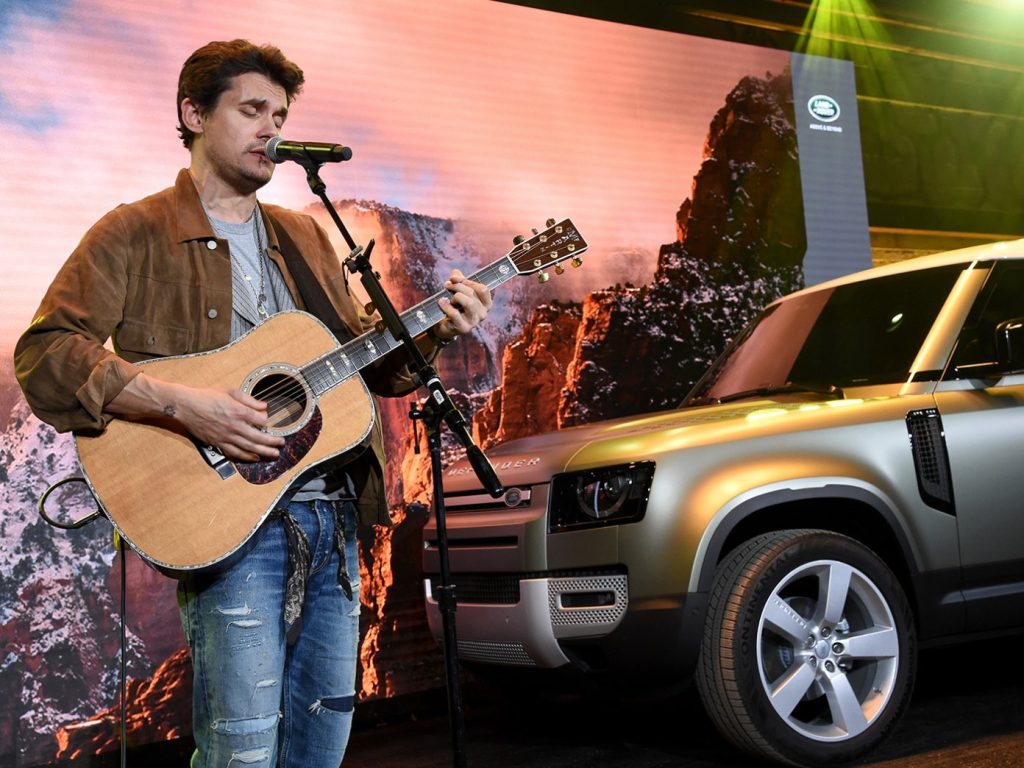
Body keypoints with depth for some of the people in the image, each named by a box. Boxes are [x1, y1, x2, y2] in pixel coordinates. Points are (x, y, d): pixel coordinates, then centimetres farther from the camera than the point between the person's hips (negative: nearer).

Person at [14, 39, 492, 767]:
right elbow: (43, 354, -12)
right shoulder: (136, 234, -1)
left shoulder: (305, 236, 19)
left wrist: (434, 331, 1)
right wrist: (182, 402, -23)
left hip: (333, 515, 6)